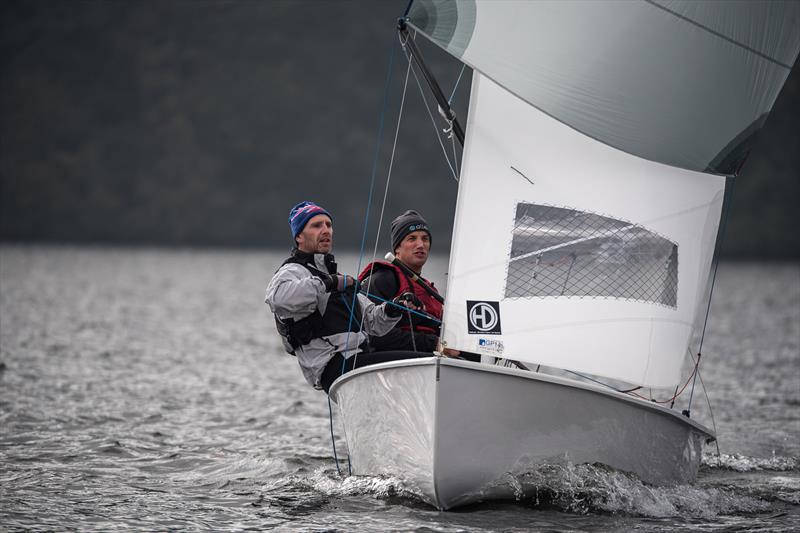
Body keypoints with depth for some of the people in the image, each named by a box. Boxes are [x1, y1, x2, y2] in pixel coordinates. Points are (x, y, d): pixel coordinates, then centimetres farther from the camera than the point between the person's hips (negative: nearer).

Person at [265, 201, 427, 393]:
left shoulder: (332, 274, 31)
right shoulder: (293, 272, 0)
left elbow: (370, 321, 31)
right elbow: (278, 298, -28)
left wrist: (392, 309, 9)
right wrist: (328, 283, -23)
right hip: (336, 367, -9)